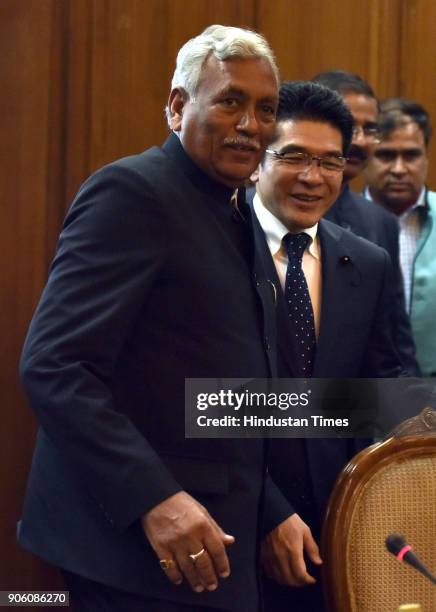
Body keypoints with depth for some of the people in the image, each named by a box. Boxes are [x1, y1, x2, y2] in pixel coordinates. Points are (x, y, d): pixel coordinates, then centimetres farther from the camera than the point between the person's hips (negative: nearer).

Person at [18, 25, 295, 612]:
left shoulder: (235, 221, 16)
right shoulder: (131, 191, -11)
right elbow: (52, 366, -21)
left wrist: (273, 515, 12)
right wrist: (153, 498, -27)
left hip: (206, 540, 9)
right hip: (134, 537, -9)